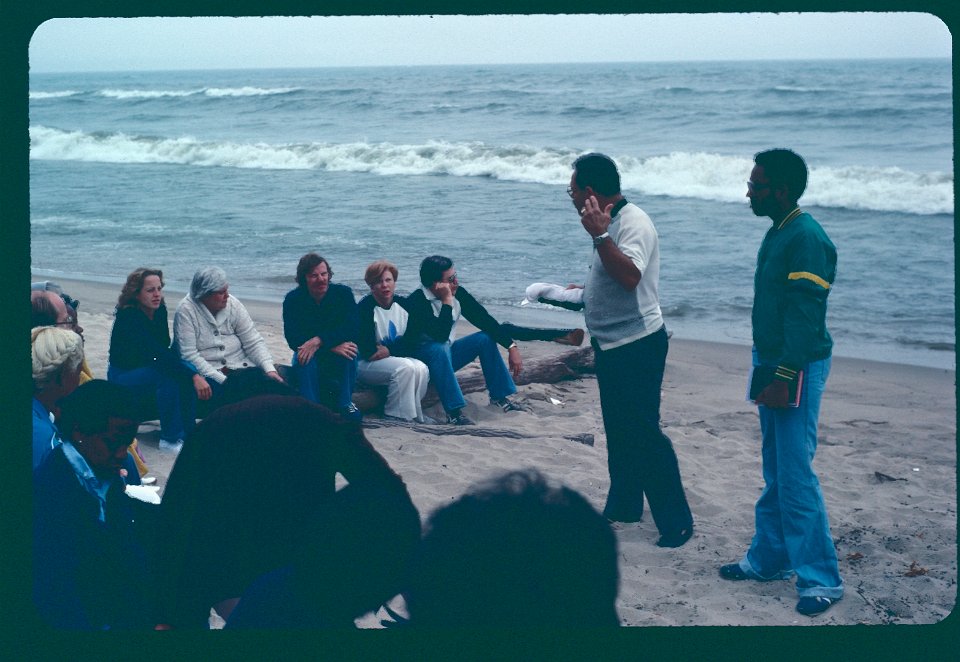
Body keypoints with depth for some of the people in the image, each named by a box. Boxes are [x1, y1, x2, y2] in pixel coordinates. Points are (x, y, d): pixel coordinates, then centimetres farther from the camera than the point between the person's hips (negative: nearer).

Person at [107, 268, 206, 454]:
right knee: (168, 374, -32)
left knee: (188, 369, -19)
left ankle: (187, 433, -13)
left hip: (147, 367, 7)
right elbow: (157, 353, -36)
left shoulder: (159, 310, -4)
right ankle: (170, 439, -24)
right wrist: (194, 377, -42)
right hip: (123, 374, -7)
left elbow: (165, 347, 3)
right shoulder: (128, 316, -27)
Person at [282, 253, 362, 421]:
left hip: (339, 362, 0)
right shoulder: (293, 299, -9)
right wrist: (333, 346, -32)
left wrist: (318, 341, -36)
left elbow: (354, 328, -23)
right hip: (309, 363, 0)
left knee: (349, 346, -31)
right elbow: (293, 339, -20)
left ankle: (345, 402, -23)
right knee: (303, 356, -33)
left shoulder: (343, 293, -9)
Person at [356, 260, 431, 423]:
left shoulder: (403, 304, 4)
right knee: (405, 367, -30)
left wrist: (389, 350, -14)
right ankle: (396, 416, -20)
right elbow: (366, 349, -18)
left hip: (394, 358, 6)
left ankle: (415, 414, -10)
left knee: (421, 369, -23)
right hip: (365, 365, -6)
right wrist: (397, 348, -10)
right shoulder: (365, 307, -13)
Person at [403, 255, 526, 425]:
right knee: (439, 349, -37)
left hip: (446, 354, 7)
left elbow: (484, 319, -2)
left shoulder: (458, 293, -6)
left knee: (485, 338, -5)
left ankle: (499, 396, 2)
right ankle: (454, 411, -38)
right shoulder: (416, 302, -26)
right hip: (422, 359, -7)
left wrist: (512, 346, -7)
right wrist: (447, 302, -32)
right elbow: (441, 335, -36)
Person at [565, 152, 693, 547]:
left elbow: (630, 277, -35)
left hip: (637, 345, -10)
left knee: (643, 433, -8)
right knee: (618, 431, 18)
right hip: (611, 345, 10)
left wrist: (599, 235, -39)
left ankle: (676, 522, -1)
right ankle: (623, 506, 30)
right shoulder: (609, 222, 12)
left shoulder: (633, 223, -19)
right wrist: (579, 292, 19)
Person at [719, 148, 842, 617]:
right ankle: (769, 559, 26)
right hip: (772, 364, 10)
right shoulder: (778, 234, 13)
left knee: (796, 475, -8)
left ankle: (821, 578, -2)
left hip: (797, 369, -10)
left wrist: (784, 378, -24)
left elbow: (805, 317, -23)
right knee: (775, 473, 16)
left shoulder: (807, 239, -18)